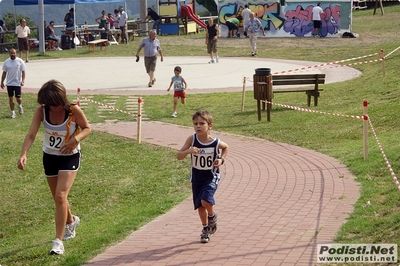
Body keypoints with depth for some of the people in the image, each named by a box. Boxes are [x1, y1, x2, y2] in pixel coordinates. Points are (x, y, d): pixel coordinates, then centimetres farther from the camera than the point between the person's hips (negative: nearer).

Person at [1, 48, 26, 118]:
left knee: (18, 97, 0)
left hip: (17, 83, -2)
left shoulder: (20, 61, -5)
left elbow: (23, 72, -3)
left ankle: (20, 105, 33)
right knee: (11, 98, 3)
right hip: (9, 83, 2)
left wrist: (23, 81, -14)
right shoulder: (6, 62, 2)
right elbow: (4, 73, 9)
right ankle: (12, 112, 12)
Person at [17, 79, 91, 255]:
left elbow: (87, 128, -7)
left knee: (60, 196, -17)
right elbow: (31, 134, -24)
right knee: (58, 198, 18)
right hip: (50, 156, 4)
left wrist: (75, 139, -27)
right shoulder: (41, 111, -16)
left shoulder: (73, 110, -22)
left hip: (70, 157, -4)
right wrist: (23, 154, -40)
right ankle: (71, 221, 50)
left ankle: (58, 241, -12)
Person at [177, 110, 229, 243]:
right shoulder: (192, 140, -15)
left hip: (211, 177, -3)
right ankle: (205, 229, 35)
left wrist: (221, 159, -7)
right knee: (200, 206, 12)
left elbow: (226, 147, 9)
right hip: (197, 177, 3)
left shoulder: (216, 142, -15)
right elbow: (179, 156, -15)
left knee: (205, 200, -24)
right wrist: (188, 151, -33)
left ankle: (212, 217, 9)